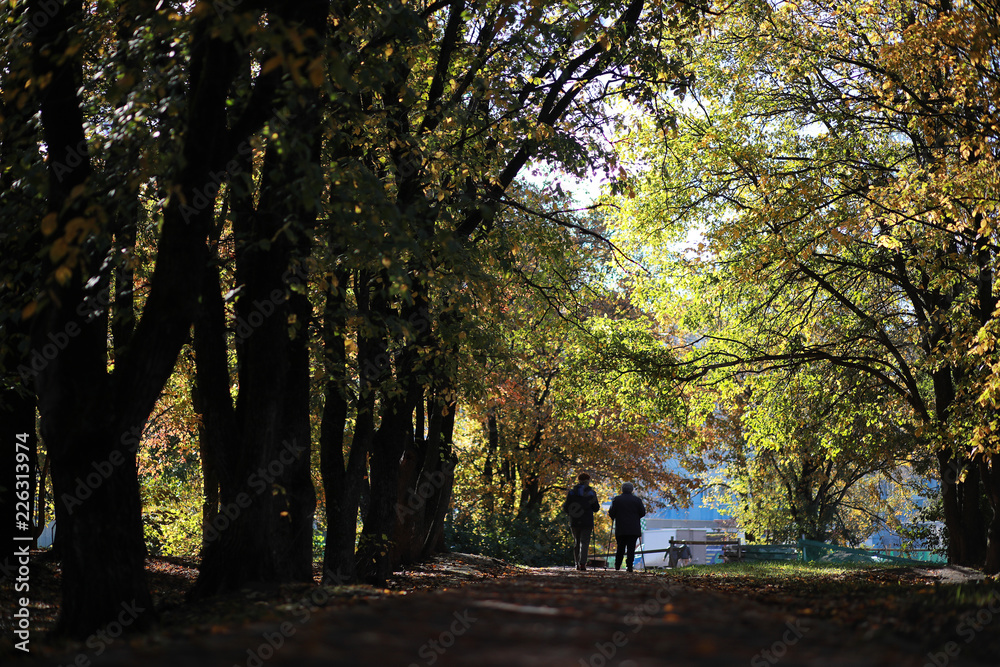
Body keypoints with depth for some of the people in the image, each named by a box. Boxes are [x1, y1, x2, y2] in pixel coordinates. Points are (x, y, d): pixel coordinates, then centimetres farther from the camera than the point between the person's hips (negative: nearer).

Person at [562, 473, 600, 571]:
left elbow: (566, 508, -1)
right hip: (587, 522, -2)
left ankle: (577, 564, 14)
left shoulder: (571, 492, 0)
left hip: (574, 522, 2)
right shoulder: (591, 493, -2)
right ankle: (582, 564, -14)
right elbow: (596, 508, 0)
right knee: (585, 542, -1)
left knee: (576, 542, 15)